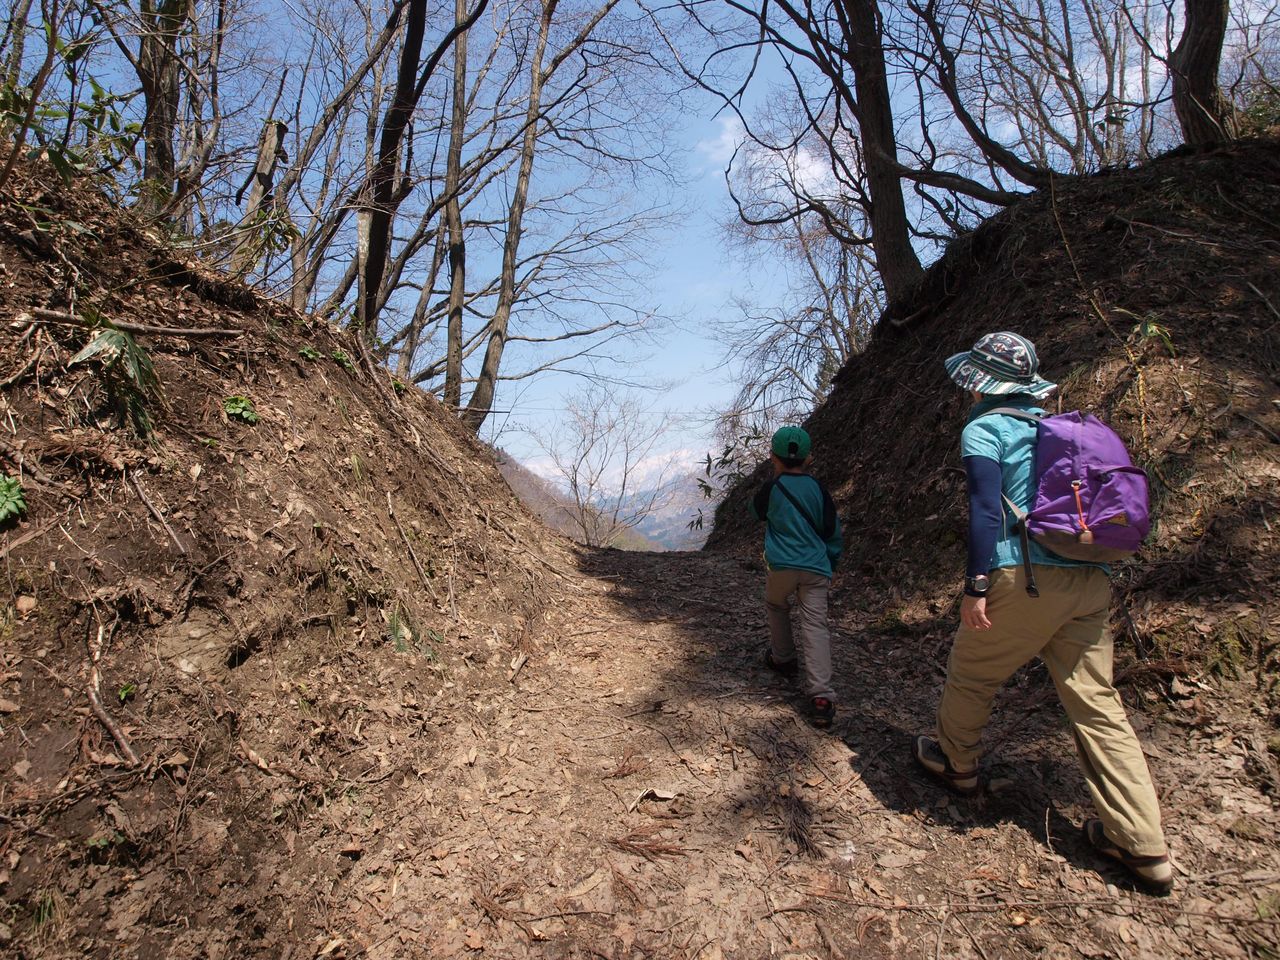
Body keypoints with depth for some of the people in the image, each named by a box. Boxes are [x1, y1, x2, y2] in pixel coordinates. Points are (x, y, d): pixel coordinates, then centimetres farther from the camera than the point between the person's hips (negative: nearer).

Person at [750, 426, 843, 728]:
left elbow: (756, 510, 22)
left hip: (782, 565, -1)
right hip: (816, 568, 2)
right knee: (815, 625, -5)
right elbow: (833, 530, 13)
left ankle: (783, 658, 38)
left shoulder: (772, 489, 0)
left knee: (776, 605, 28)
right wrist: (830, 564, 25)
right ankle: (821, 696, -14)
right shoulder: (818, 488, 6)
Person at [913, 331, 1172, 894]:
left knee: (971, 673, 16)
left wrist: (977, 584, -16)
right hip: (1090, 579, 7)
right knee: (1097, 704, 9)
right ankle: (1144, 846, 10)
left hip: (1026, 575, -7)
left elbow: (987, 508, -15)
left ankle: (957, 763, 35)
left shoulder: (983, 429, -2)